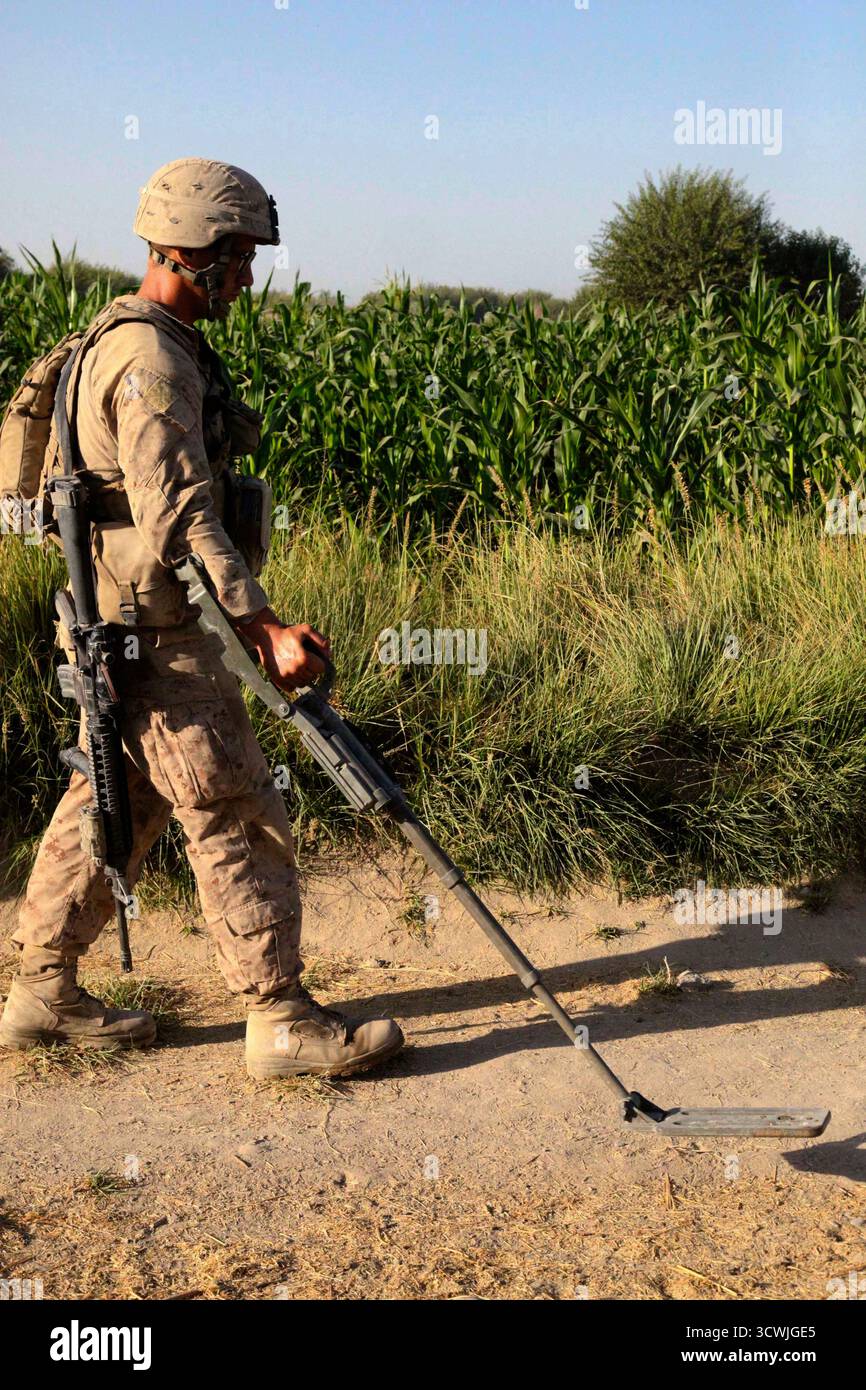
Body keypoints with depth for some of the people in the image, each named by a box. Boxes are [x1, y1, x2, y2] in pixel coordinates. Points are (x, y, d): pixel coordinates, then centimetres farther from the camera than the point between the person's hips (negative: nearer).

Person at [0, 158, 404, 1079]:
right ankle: (283, 1021, 8)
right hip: (159, 640, -10)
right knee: (239, 822, -2)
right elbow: (177, 519, -27)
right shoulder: (151, 358, -18)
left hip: (128, 632, 10)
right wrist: (264, 627, -33)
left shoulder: (127, 340, 15)